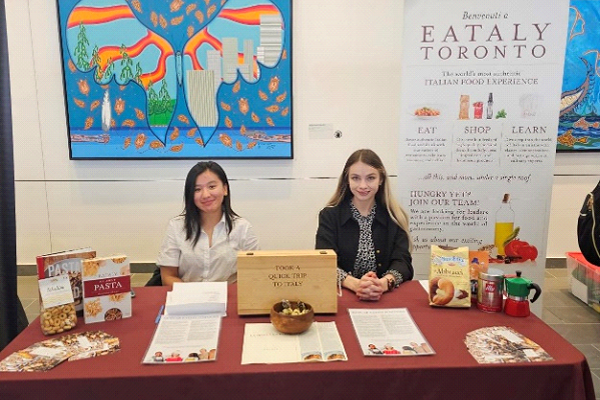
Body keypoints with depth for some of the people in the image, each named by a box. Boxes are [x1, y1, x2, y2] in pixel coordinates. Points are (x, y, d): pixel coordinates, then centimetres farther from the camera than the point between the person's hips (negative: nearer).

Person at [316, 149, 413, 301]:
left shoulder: (394, 216, 5)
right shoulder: (329, 215, 2)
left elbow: (402, 261, -5)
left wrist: (384, 283, -27)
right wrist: (355, 284, -28)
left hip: (387, 297, 1)